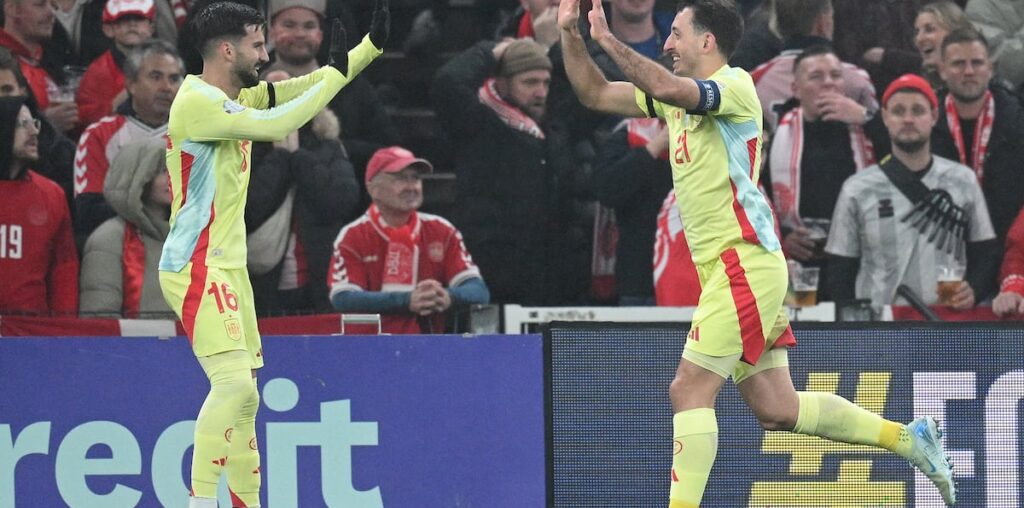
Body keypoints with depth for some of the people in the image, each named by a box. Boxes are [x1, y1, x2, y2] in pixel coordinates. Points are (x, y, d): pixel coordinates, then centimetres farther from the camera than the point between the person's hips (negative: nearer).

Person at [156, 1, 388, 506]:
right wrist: (335, 73, -12)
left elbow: (295, 92, 17)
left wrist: (370, 46, 10)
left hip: (227, 269, 10)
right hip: (197, 269, -10)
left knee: (242, 397, 11)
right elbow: (275, 124, -23)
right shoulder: (198, 102, -15)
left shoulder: (233, 98, 14)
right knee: (234, 384, -23)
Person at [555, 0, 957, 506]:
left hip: (744, 262, -9)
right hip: (726, 269, 9)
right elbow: (595, 94, 21)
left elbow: (670, 89, -29)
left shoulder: (735, 85, -9)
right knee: (776, 408, 8)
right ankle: (909, 438, 15)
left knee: (689, 389, -13)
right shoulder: (676, 95, 17)